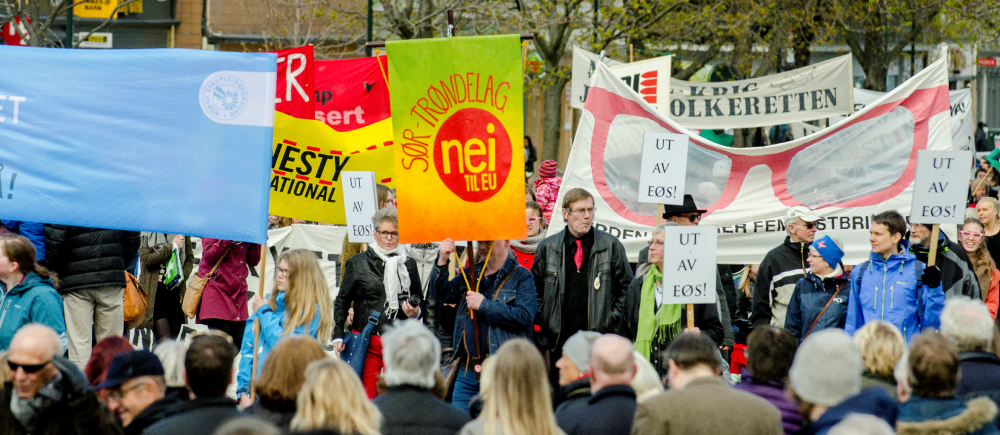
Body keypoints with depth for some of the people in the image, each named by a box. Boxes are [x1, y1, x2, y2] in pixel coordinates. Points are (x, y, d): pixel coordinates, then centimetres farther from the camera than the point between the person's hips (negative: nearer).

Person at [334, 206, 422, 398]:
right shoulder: (358, 263, 8)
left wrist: (415, 312, 2)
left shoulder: (408, 265, 13)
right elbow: (342, 301, 12)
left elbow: (420, 301, 25)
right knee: (365, 397, -5)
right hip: (365, 341, -1)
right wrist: (338, 336, 5)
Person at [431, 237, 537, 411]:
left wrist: (484, 305, -13)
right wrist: (442, 261, -8)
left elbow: (524, 316, -15)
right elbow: (441, 295, 6)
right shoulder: (469, 275, 17)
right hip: (467, 371, 5)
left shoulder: (522, 277, -1)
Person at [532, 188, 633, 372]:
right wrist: (544, 321, 5)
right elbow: (534, 289, 16)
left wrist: (612, 320, 0)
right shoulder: (547, 248, 8)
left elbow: (626, 288, 10)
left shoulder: (611, 245, 5)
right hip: (560, 340, 1)